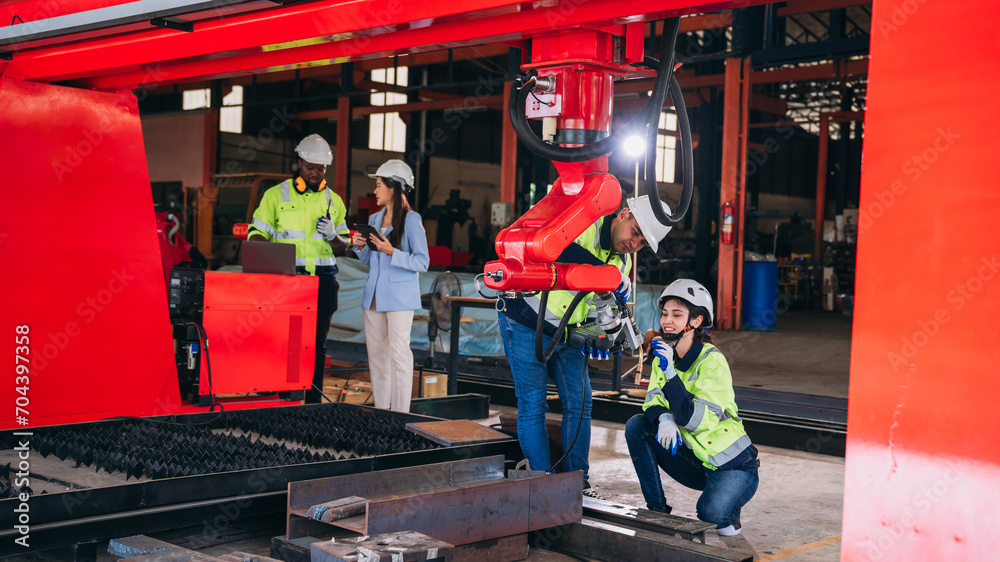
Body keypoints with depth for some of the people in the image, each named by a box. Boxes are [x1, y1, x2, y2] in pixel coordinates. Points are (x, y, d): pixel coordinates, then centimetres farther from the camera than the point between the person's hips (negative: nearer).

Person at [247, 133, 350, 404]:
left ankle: (313, 403, 8)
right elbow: (257, 233, 5)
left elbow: (344, 244, 15)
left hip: (322, 280, 2)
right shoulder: (276, 195, 7)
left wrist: (332, 235, -7)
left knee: (316, 343, 3)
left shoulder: (333, 201, 14)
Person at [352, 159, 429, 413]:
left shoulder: (411, 220, -8)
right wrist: (361, 247, -1)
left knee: (399, 351, -6)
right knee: (376, 351, 9)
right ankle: (380, 409, 18)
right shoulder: (375, 219, 13)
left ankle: (400, 413, -2)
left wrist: (392, 252, -23)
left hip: (399, 295, -7)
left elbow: (423, 262, -13)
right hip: (374, 294, 7)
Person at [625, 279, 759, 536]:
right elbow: (653, 400, -2)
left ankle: (728, 509, 5)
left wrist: (670, 372, -36)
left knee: (711, 514, -33)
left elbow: (699, 420, -29)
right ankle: (657, 508, 0)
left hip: (732, 465, -6)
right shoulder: (666, 354, 0)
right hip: (693, 460, 7)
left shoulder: (712, 360, -21)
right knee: (636, 425, -11)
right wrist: (664, 418, -26)